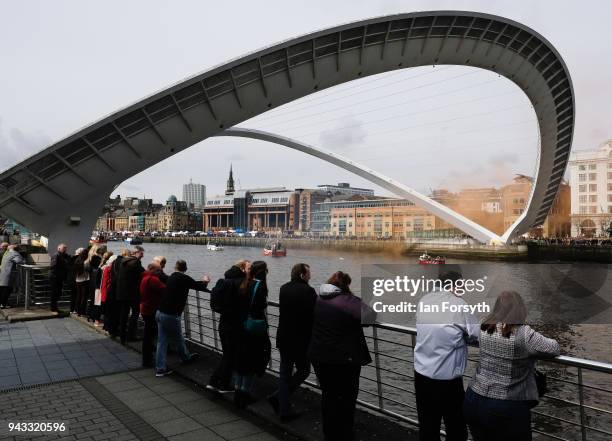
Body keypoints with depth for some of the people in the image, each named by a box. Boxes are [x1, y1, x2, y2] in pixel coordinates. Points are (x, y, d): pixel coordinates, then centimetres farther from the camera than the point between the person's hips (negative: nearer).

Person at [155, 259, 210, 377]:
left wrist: (202, 282, 29)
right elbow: (198, 286, -1)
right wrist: (205, 281, 19)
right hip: (171, 315, -7)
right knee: (179, 339, 15)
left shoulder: (171, 277, 11)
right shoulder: (184, 279, -12)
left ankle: (160, 368, 12)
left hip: (160, 313, 7)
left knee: (162, 341, 9)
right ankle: (186, 357, 36)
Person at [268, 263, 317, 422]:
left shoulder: (283, 289, 2)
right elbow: (313, 317, -17)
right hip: (302, 340, -6)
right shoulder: (308, 291, -17)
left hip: (283, 338, 6)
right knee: (303, 371, 14)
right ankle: (277, 397, 5)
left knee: (285, 373, 14)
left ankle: (284, 411, 17)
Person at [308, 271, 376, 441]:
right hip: (345, 358, -6)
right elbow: (370, 316, -23)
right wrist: (362, 304, -2)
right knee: (347, 397, 10)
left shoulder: (318, 300, 5)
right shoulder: (349, 301, -16)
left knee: (328, 394, 18)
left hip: (319, 355, 6)